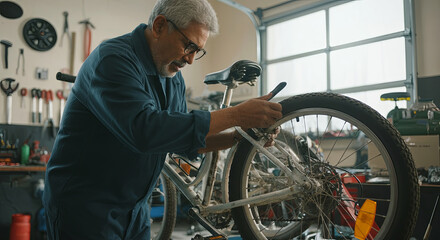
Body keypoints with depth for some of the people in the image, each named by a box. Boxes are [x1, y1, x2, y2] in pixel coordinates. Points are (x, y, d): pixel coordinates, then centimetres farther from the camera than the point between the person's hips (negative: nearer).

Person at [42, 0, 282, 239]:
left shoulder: (174, 80, 5)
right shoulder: (112, 59, -21)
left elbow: (185, 139, 10)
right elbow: (145, 130, -35)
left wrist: (240, 138, -5)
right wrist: (236, 115, -31)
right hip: (83, 208, -7)